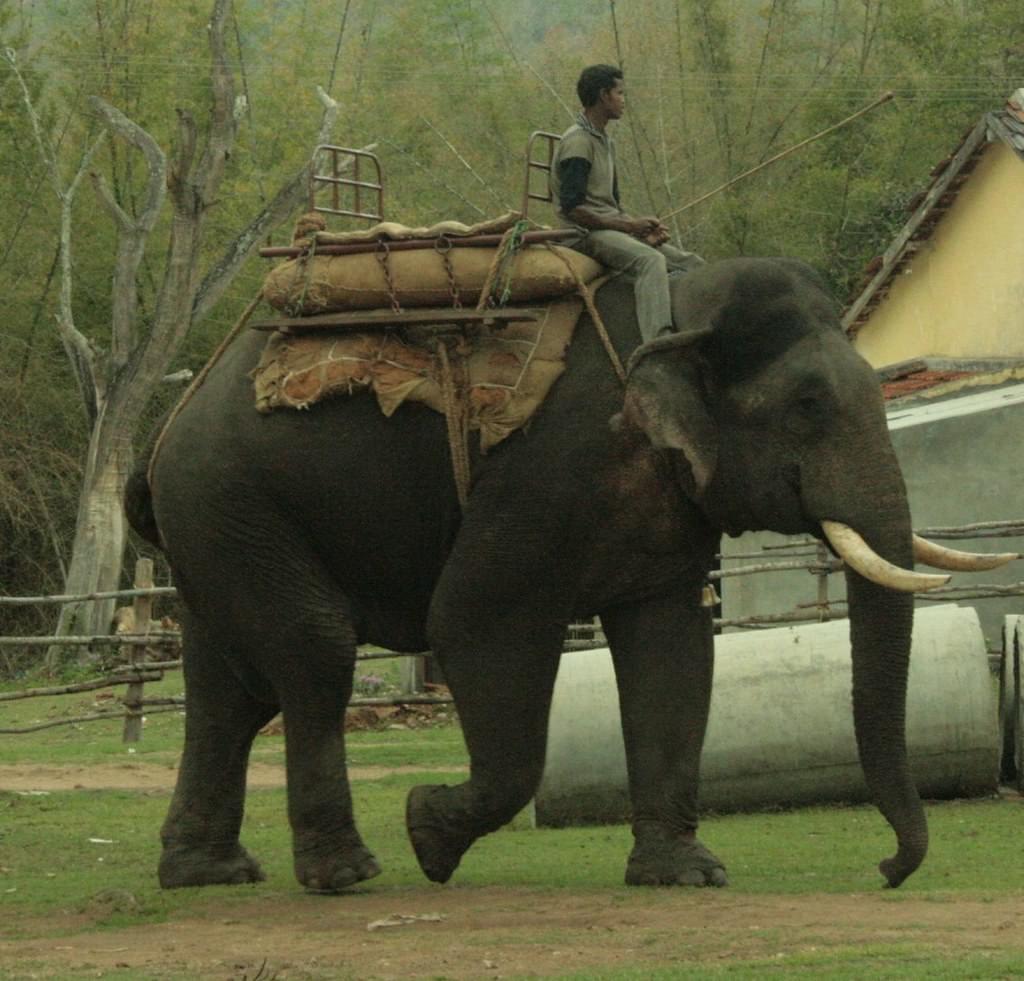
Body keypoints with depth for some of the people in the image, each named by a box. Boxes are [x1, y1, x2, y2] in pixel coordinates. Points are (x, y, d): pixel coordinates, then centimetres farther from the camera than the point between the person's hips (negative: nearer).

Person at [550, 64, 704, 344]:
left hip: (611, 227, 10)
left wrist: (642, 227, 4)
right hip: (584, 235, -10)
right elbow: (572, 207, -18)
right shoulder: (578, 142, -9)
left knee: (692, 264, -2)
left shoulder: (605, 142, 22)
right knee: (651, 261, -35)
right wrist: (628, 225, -17)